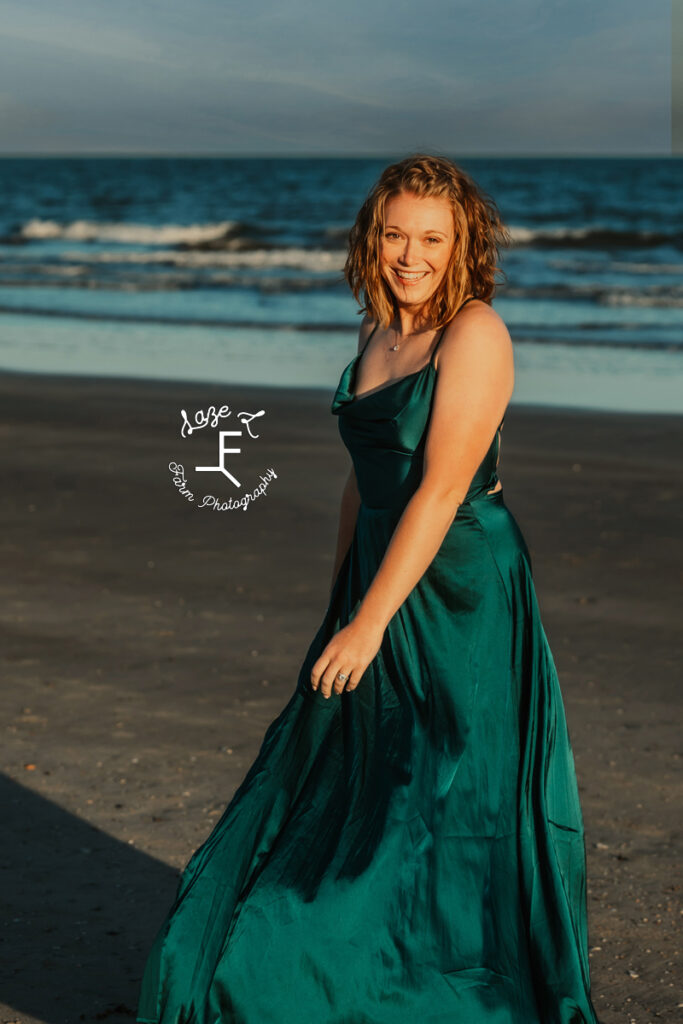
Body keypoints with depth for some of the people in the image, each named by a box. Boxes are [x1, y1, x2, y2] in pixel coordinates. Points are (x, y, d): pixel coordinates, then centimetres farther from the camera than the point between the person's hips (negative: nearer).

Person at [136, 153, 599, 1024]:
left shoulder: (475, 333, -15)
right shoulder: (380, 336, 10)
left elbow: (442, 492, -20)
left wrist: (369, 623, -20)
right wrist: (338, 611, 16)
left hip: (461, 592, -8)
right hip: (383, 578, 8)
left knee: (445, 803, 0)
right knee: (346, 793, 16)